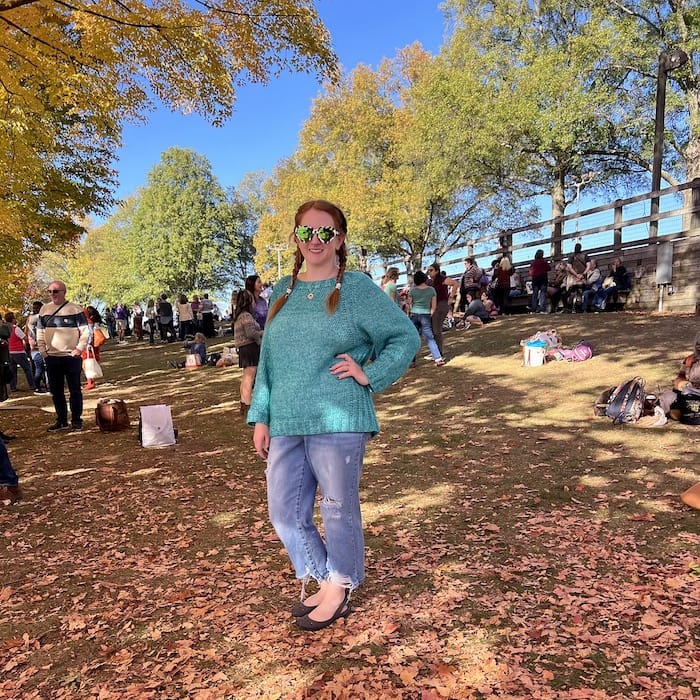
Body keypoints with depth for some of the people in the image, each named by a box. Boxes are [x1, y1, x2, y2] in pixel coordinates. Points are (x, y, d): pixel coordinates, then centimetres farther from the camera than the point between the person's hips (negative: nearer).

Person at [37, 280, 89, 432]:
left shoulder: (75, 309, -3)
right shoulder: (44, 309, 8)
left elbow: (85, 331, -3)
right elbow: (40, 332, 13)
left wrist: (79, 348, -11)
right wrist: (43, 351, 4)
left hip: (72, 357, -4)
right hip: (52, 357, 4)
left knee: (75, 390, 2)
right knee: (56, 391, 9)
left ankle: (76, 420, 11)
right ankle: (61, 421, 19)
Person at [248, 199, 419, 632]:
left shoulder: (357, 289, -3)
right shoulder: (283, 291, 12)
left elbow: (406, 337, -1)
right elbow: (268, 359, 14)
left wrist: (368, 374, -10)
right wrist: (261, 416, 9)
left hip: (337, 422, -5)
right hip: (286, 425, 6)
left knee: (339, 510, 8)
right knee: (285, 511, 11)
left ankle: (339, 589, 30)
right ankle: (325, 582, 32)